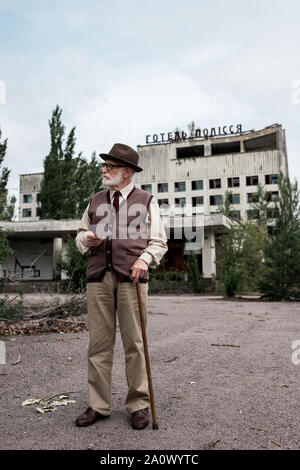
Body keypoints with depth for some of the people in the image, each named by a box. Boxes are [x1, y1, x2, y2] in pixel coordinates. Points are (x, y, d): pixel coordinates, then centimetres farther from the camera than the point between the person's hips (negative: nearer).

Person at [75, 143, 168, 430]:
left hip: (131, 277, -3)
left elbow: (159, 241, 7)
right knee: (99, 342, 4)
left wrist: (144, 258, -12)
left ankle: (139, 405, 14)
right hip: (98, 277, 3)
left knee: (134, 342, 1)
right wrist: (88, 239, 1)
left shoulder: (146, 201, 10)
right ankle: (99, 405, 15)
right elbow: (80, 235, 25)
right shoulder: (96, 201, 19)